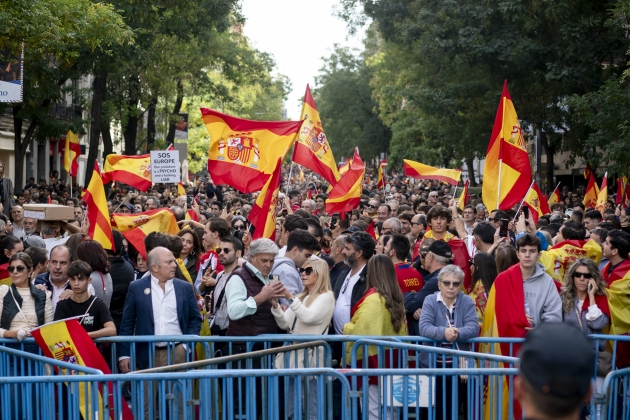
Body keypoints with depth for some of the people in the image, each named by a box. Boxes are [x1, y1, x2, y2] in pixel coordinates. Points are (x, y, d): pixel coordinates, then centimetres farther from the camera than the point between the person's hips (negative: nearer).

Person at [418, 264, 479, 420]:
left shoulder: (467, 302, 1)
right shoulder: (430, 301, -2)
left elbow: (473, 327, -12)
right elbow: (423, 327, -16)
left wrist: (457, 334, -33)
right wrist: (443, 332, -35)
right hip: (433, 365, -1)